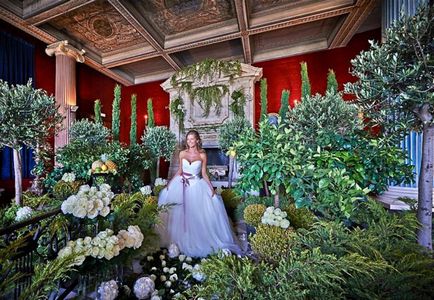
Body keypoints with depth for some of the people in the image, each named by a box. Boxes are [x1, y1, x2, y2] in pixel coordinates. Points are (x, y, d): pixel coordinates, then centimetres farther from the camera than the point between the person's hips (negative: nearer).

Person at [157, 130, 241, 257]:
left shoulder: (202, 155, -3)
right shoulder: (182, 153, 2)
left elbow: (204, 174, -1)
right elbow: (179, 171, 10)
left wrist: (211, 188, -8)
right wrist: (169, 183, 7)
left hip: (197, 186, -2)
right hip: (182, 185, 2)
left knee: (198, 214, -2)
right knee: (180, 214, 3)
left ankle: (199, 241, 21)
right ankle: (181, 241, 24)